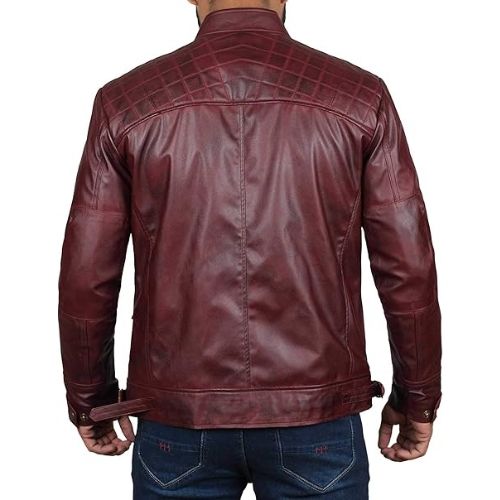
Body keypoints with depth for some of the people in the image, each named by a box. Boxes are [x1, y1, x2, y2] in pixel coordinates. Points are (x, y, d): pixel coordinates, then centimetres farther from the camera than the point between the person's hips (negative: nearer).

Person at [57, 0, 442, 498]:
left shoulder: (125, 102, -5)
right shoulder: (360, 98, -6)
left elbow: (86, 279, -3)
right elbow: (409, 271, -5)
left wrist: (90, 401, 12)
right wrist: (417, 400, 9)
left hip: (178, 419, 1)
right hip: (316, 419, 0)